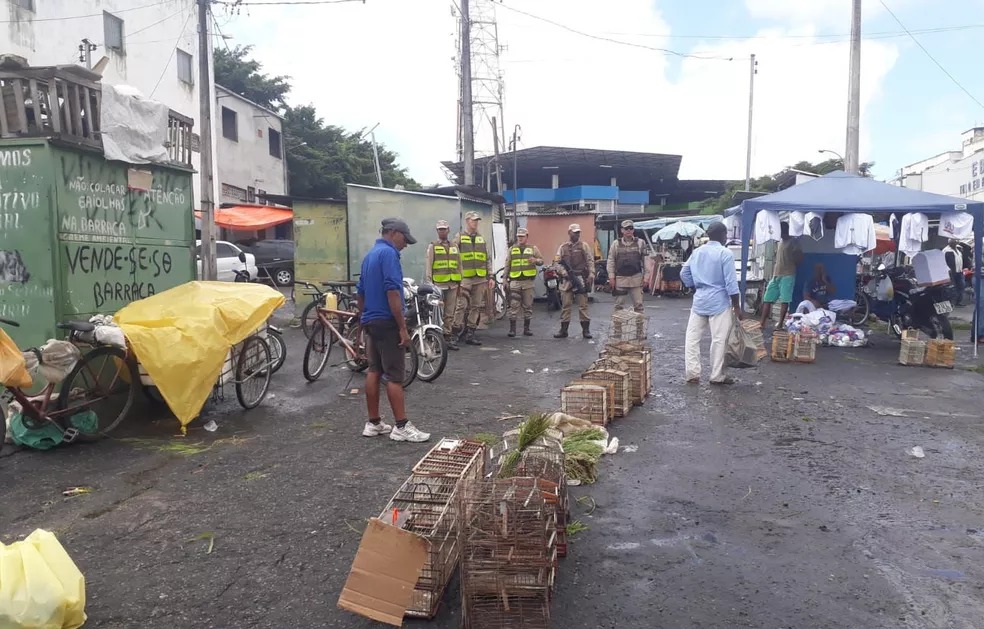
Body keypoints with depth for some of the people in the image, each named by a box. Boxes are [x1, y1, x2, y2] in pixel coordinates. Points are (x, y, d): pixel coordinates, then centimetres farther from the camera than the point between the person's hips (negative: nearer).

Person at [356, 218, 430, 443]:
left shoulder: (369, 255, 15)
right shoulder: (388, 253, -15)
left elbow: (360, 293, 20)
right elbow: (392, 292, -23)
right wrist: (403, 327, -21)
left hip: (370, 320, 10)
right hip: (387, 321, -10)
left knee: (374, 371, 11)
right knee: (394, 375, -5)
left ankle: (373, 423, 16)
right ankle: (402, 427, -1)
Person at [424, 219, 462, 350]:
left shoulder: (454, 246, 16)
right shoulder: (432, 246, 4)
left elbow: (459, 265, 19)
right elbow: (428, 265, 0)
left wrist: (460, 282, 14)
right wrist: (428, 283, -7)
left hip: (452, 285, 4)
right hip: (438, 285, -4)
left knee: (450, 313, 6)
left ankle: (448, 335, 12)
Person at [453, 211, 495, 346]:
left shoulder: (482, 239, 16)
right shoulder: (459, 238, 2)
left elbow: (488, 259, 17)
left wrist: (491, 277, 10)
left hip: (480, 279, 5)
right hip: (464, 279, -5)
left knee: (476, 307, 6)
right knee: (461, 307, -10)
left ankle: (470, 334, 13)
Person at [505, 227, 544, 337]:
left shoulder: (533, 248, 8)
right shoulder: (512, 249, 12)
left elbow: (541, 261, 5)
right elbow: (507, 265, 13)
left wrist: (536, 260, -19)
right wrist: (506, 280, 7)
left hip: (528, 281, 0)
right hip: (515, 281, 0)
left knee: (528, 306, 5)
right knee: (513, 306, -4)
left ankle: (526, 328, 13)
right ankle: (512, 328, 0)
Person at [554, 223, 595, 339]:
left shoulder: (584, 246, 6)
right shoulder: (563, 247, 12)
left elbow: (590, 261, 0)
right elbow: (558, 262, 6)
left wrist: (591, 275, -13)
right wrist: (564, 272, -12)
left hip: (581, 278, -2)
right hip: (567, 279, 2)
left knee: (583, 305, -1)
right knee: (565, 305, 4)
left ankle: (586, 329, 5)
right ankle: (563, 330, 10)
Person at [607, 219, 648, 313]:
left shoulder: (640, 243, 5)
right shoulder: (616, 244, 6)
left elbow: (646, 259, 3)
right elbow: (610, 261, 5)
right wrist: (611, 277, -2)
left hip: (636, 278, 0)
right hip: (620, 278, 1)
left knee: (638, 304, 1)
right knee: (619, 305, 7)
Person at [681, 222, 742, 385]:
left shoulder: (697, 252, 9)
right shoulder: (725, 253, -10)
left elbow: (684, 274, 15)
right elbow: (731, 282, -13)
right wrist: (737, 306, -7)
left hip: (699, 301, 6)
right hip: (719, 302, -5)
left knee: (693, 337, 10)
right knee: (719, 340, 2)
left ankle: (692, 373, 9)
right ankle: (717, 376, 9)